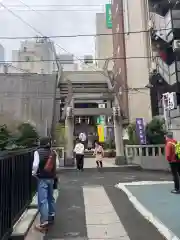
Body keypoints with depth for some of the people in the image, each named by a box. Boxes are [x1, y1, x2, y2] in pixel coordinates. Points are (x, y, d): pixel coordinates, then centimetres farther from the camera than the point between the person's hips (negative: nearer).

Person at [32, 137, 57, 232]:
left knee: (42, 200, -4)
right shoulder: (53, 153, 4)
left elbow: (36, 165, -18)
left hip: (42, 179, -6)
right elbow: (55, 166, 7)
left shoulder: (38, 152, -11)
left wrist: (34, 173, -1)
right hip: (51, 178, 6)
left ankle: (44, 223, -3)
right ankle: (51, 217, 34)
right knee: (50, 197, 20)